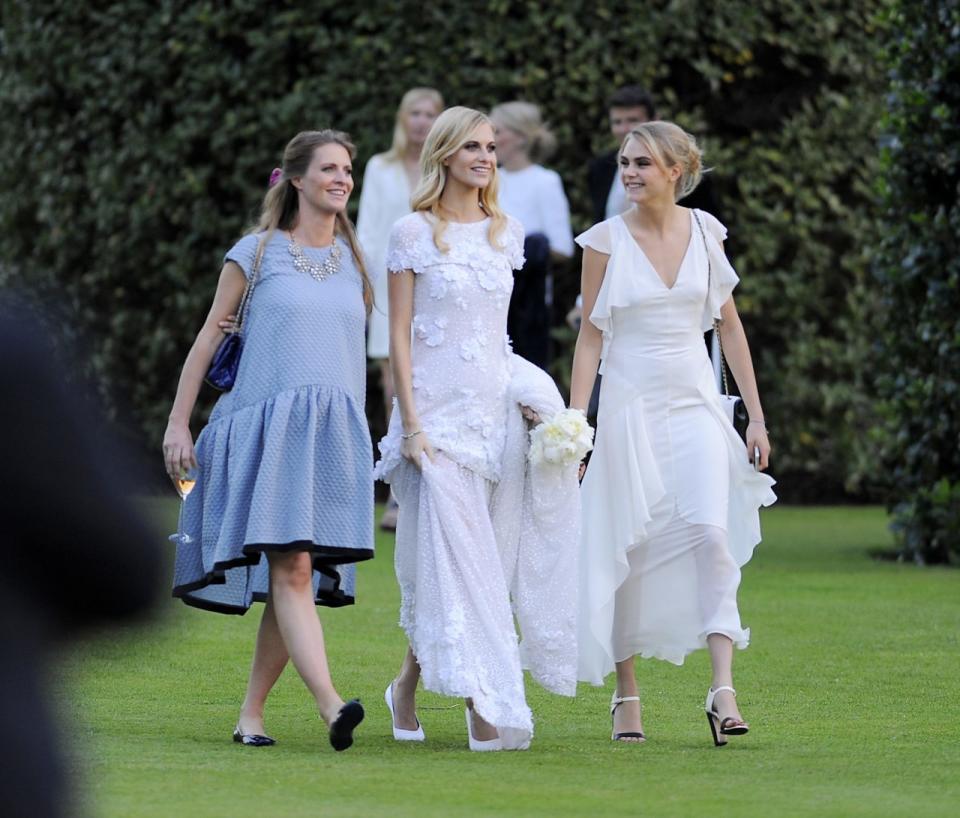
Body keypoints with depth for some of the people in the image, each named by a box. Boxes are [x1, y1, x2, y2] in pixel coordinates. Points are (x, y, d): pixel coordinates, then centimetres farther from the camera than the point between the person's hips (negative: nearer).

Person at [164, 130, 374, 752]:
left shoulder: (353, 260, 16)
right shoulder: (257, 253, 5)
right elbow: (211, 334, 9)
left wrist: (358, 434, 22)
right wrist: (178, 423, 6)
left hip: (334, 436, 4)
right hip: (269, 429, -4)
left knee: (299, 579, 0)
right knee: (291, 568, -17)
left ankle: (252, 713, 8)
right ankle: (331, 704, -30)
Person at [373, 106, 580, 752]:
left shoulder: (506, 233, 12)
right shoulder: (414, 233, -3)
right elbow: (400, 334, -4)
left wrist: (526, 396, 15)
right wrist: (412, 422, -12)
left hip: (497, 405, 5)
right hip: (439, 408, -5)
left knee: (488, 555, 3)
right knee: (456, 557, -9)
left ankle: (409, 684, 18)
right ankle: (485, 708, -11)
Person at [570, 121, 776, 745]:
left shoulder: (705, 232, 4)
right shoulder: (607, 240, -2)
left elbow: (730, 326, 10)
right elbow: (591, 333, 0)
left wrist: (756, 415, 7)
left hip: (696, 403, 1)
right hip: (630, 405, -1)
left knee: (711, 531, -15)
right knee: (629, 547, 2)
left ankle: (724, 689, -18)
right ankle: (627, 693, 13)